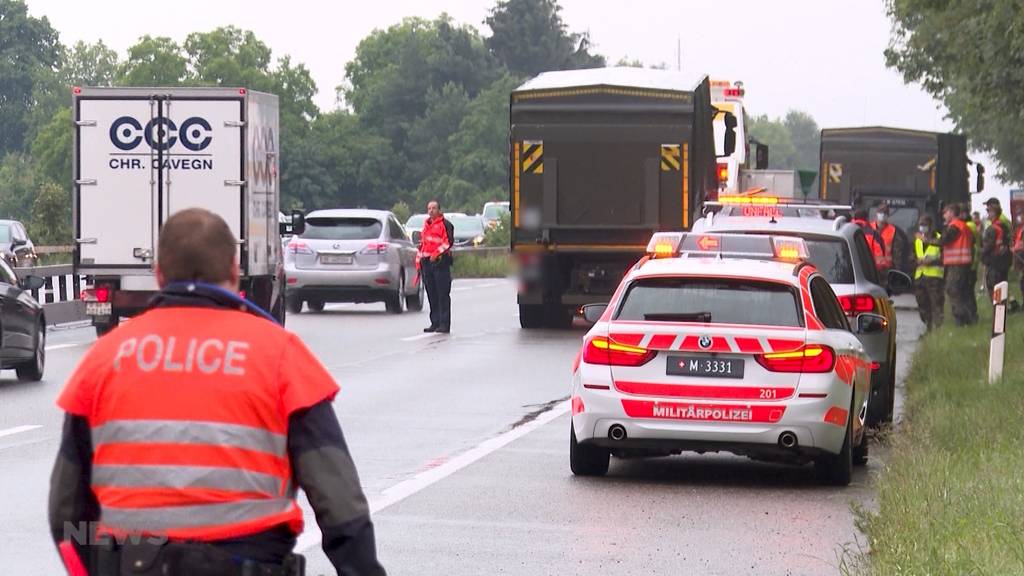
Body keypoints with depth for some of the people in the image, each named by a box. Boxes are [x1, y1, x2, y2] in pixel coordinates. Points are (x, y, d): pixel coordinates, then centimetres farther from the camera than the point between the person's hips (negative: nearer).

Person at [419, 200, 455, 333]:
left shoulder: (445, 224, -2)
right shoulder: (426, 224, 21)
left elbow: (448, 242, -13)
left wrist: (436, 254, -22)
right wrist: (419, 261, 19)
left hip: (440, 262, -7)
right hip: (426, 262, 7)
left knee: (443, 294, -7)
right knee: (431, 295, 8)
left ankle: (444, 324, -7)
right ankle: (435, 322, 13)